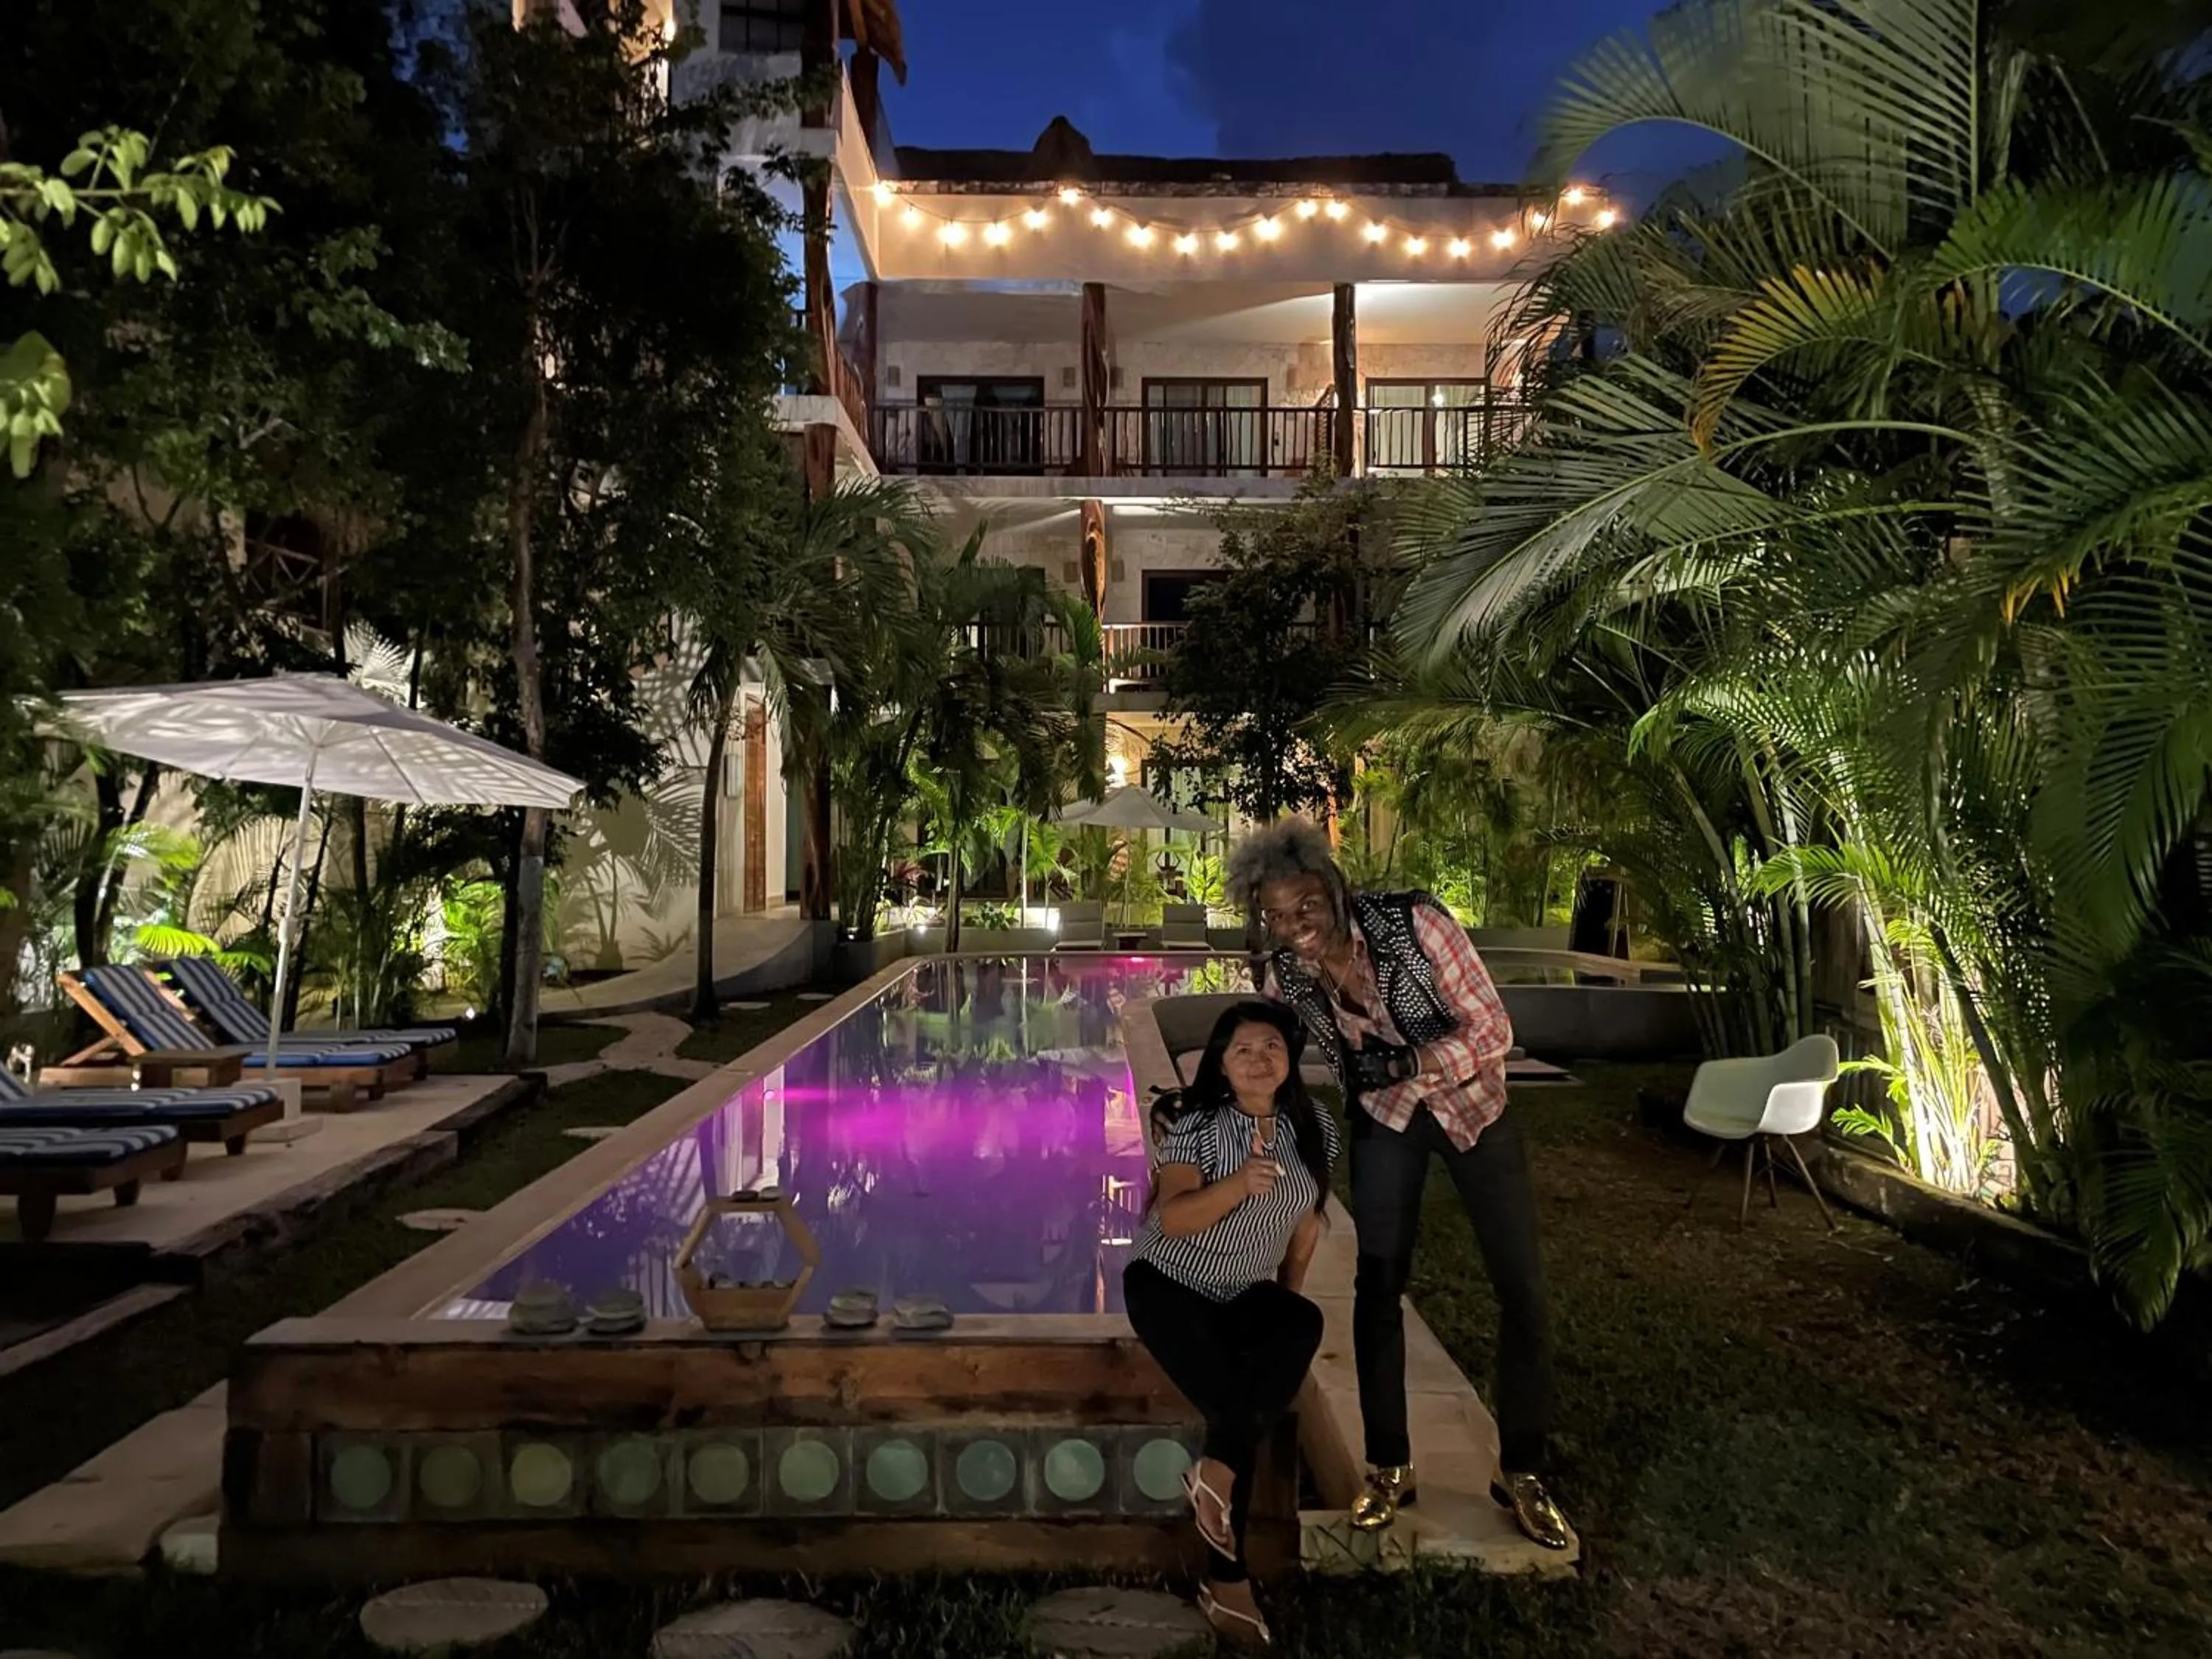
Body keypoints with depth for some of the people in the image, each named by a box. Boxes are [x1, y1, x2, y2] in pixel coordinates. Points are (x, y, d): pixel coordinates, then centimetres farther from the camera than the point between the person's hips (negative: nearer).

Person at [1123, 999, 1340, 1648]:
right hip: (1167, 1283, -4)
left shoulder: (1314, 1127, -4)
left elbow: (1307, 1218, 10)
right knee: (1233, 1408, -26)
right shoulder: (1196, 1122, -19)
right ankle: (1230, 1578, -8)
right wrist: (1240, 1183, -45)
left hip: (1245, 1295, 5)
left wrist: (1288, 1295, 9)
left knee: (1304, 1326, -29)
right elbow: (1171, 1219, -30)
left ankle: (1217, 1468, -20)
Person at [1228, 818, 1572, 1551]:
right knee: (1378, 1285, 2)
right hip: (1383, 1116, 2)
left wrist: (1412, 1065, -36)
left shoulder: (1413, 922, -32)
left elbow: (1493, 1030, -26)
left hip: (1472, 1102, -2)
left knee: (1522, 1285, 1)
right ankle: (1389, 1468, 20)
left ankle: (1521, 1471, 19)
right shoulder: (1283, 972, -20)